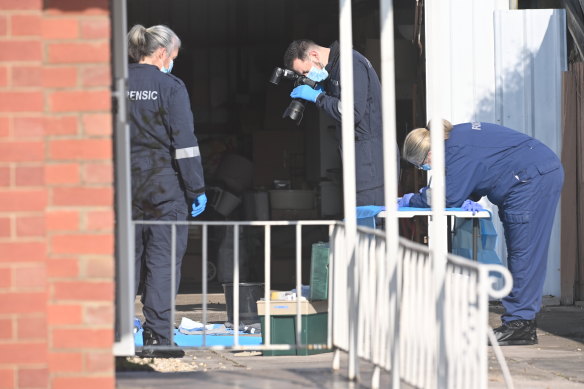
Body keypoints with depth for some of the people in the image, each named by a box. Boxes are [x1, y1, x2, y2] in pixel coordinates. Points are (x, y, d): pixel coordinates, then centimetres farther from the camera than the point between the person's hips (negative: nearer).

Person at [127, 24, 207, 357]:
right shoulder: (170, 86, -8)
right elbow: (184, 141, -11)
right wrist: (197, 189, -6)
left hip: (124, 184, 4)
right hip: (164, 185, -4)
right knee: (163, 261, -1)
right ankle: (157, 337, -4)